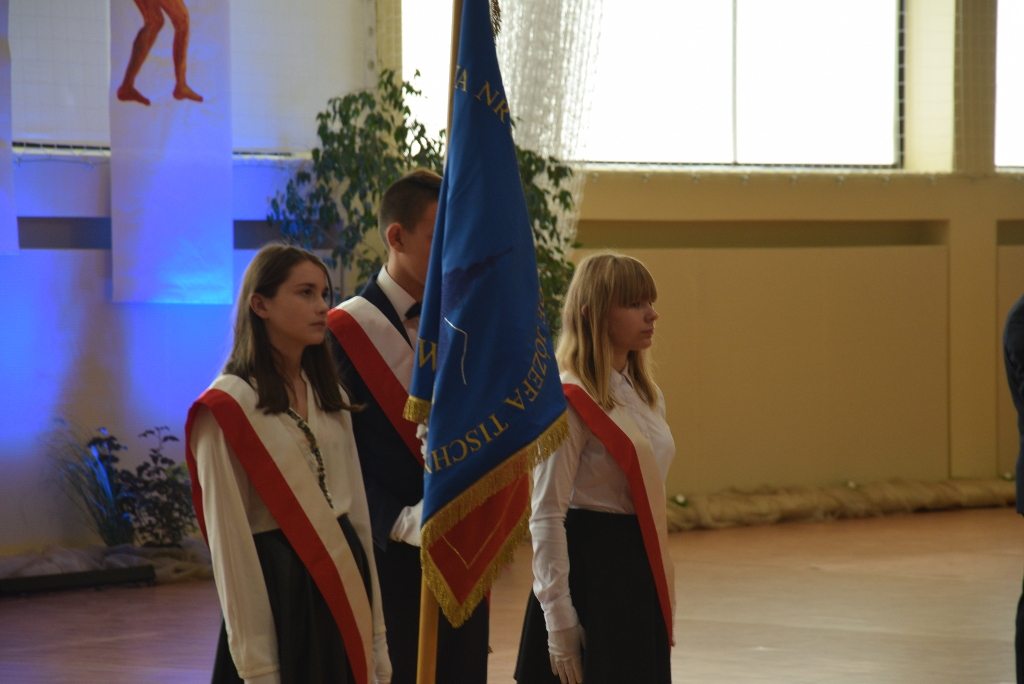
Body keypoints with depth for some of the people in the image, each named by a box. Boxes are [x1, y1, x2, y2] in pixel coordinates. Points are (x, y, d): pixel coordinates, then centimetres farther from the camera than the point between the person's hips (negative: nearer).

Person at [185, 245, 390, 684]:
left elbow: (356, 511, 12)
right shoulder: (228, 408, -9)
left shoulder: (329, 397, 13)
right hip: (277, 586, -6)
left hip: (344, 586, 6)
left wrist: (376, 646, 8)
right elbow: (229, 539, -11)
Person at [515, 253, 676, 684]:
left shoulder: (646, 396, 12)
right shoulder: (569, 402, -13)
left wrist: (661, 593, 15)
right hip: (590, 568, -8)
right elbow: (546, 516, -14)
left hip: (640, 570, 8)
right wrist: (560, 623, -17)